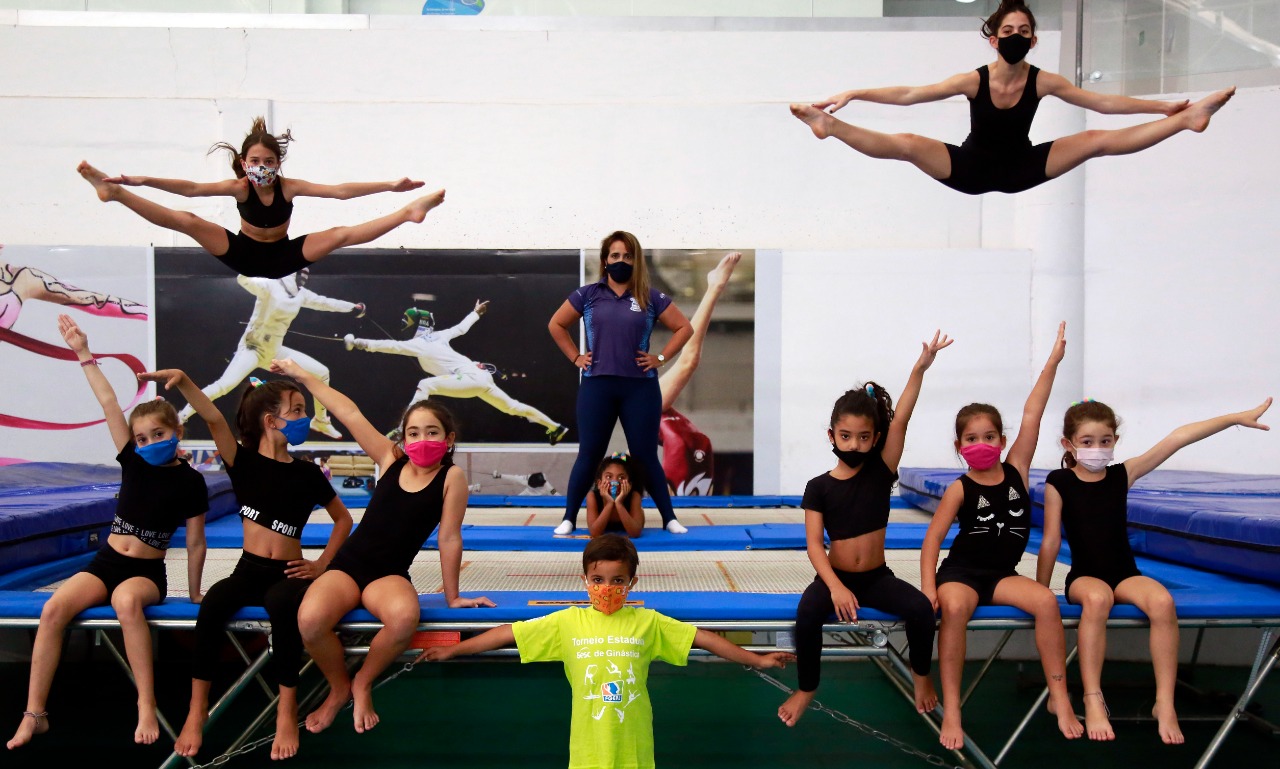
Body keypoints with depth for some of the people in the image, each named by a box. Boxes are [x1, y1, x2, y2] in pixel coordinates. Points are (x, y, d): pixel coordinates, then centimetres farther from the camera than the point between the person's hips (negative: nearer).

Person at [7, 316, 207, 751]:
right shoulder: (133, 463, 1)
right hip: (106, 562, 4)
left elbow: (196, 544, -2)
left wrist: (194, 594, 1)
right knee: (54, 609, -24)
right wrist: (83, 353, -4)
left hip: (147, 572, -4)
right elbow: (108, 403, -4)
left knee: (126, 601, -39)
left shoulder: (190, 482, -7)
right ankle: (34, 715, -15)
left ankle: (147, 706, -32)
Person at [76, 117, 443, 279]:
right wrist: (143, 181, -35)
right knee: (187, 221, -17)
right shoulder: (240, 187, -17)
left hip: (282, 256, 0)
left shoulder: (289, 186, -18)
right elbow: (191, 188, -25)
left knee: (340, 234, -19)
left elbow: (340, 190, -23)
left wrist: (389, 185, -31)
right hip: (244, 254, 1)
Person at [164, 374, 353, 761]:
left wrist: (322, 564, 3)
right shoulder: (243, 462, 2)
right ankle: (197, 710, -20)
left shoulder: (307, 473, 4)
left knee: (282, 605, -36)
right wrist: (184, 382, -32)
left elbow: (344, 519, 15)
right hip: (249, 570, 1)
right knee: (213, 602, -32)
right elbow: (215, 420, -16)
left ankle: (287, 710, -25)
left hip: (288, 573, 0)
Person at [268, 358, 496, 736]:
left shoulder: (452, 477, -7)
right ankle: (339, 687, 5)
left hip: (390, 575, -2)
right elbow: (350, 415, 4)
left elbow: (449, 538, -6)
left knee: (404, 617, -38)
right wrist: (302, 375, 8)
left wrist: (452, 596, -1)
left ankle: (363, 683, -4)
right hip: (346, 563, 3)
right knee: (310, 619, -30)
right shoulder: (391, 459, 3)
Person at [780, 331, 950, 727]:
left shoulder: (880, 472, -3)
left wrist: (919, 369, -25)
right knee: (807, 610, -31)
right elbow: (814, 544, -12)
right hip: (835, 576, -1)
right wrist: (835, 587, -27)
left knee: (922, 608, -24)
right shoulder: (819, 487, -5)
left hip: (878, 577, 1)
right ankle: (806, 688, -8)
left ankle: (921, 674, 5)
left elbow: (900, 421, -15)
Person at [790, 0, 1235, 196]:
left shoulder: (1043, 81, -13)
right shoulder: (974, 80, -18)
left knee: (1097, 140, -9)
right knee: (906, 145, -27)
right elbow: (909, 95, -22)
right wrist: (852, 95, -30)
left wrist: (1164, 107, -8)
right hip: (971, 169, -2)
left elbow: (1104, 103, -6)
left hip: (1020, 169, 2)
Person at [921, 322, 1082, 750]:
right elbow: (932, 540, -11)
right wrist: (928, 587, -25)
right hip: (961, 571, -3)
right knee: (954, 607, -35)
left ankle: (1060, 699, -12)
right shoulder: (959, 490, -8)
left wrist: (1053, 362, -13)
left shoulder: (1016, 469, 0)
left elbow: (1032, 416, -6)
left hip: (1003, 574, 3)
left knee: (1046, 601, -26)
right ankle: (951, 712, -28)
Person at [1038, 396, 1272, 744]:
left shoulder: (1123, 474, 1)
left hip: (1125, 575, 3)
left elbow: (1177, 439, -6)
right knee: (1098, 598, -38)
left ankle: (1165, 704, -19)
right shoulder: (1059, 483, -6)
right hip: (1084, 577, -3)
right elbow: (1051, 542, -3)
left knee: (1162, 601, -29)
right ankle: (1093, 701, -30)